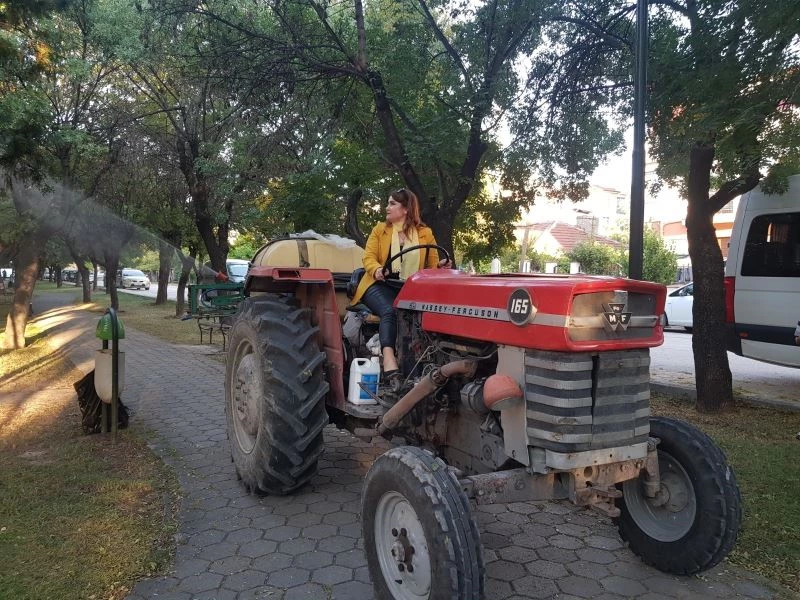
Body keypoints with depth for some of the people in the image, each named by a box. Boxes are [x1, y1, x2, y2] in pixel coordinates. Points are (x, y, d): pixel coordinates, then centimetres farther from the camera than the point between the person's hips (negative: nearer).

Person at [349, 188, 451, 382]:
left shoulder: (425, 233, 12)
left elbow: (433, 264, 9)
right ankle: (389, 359, -49)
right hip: (381, 285, -1)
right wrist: (377, 270, -20)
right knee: (390, 310, -34)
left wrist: (441, 266, -15)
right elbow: (369, 257, 2)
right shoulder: (379, 229, 14)